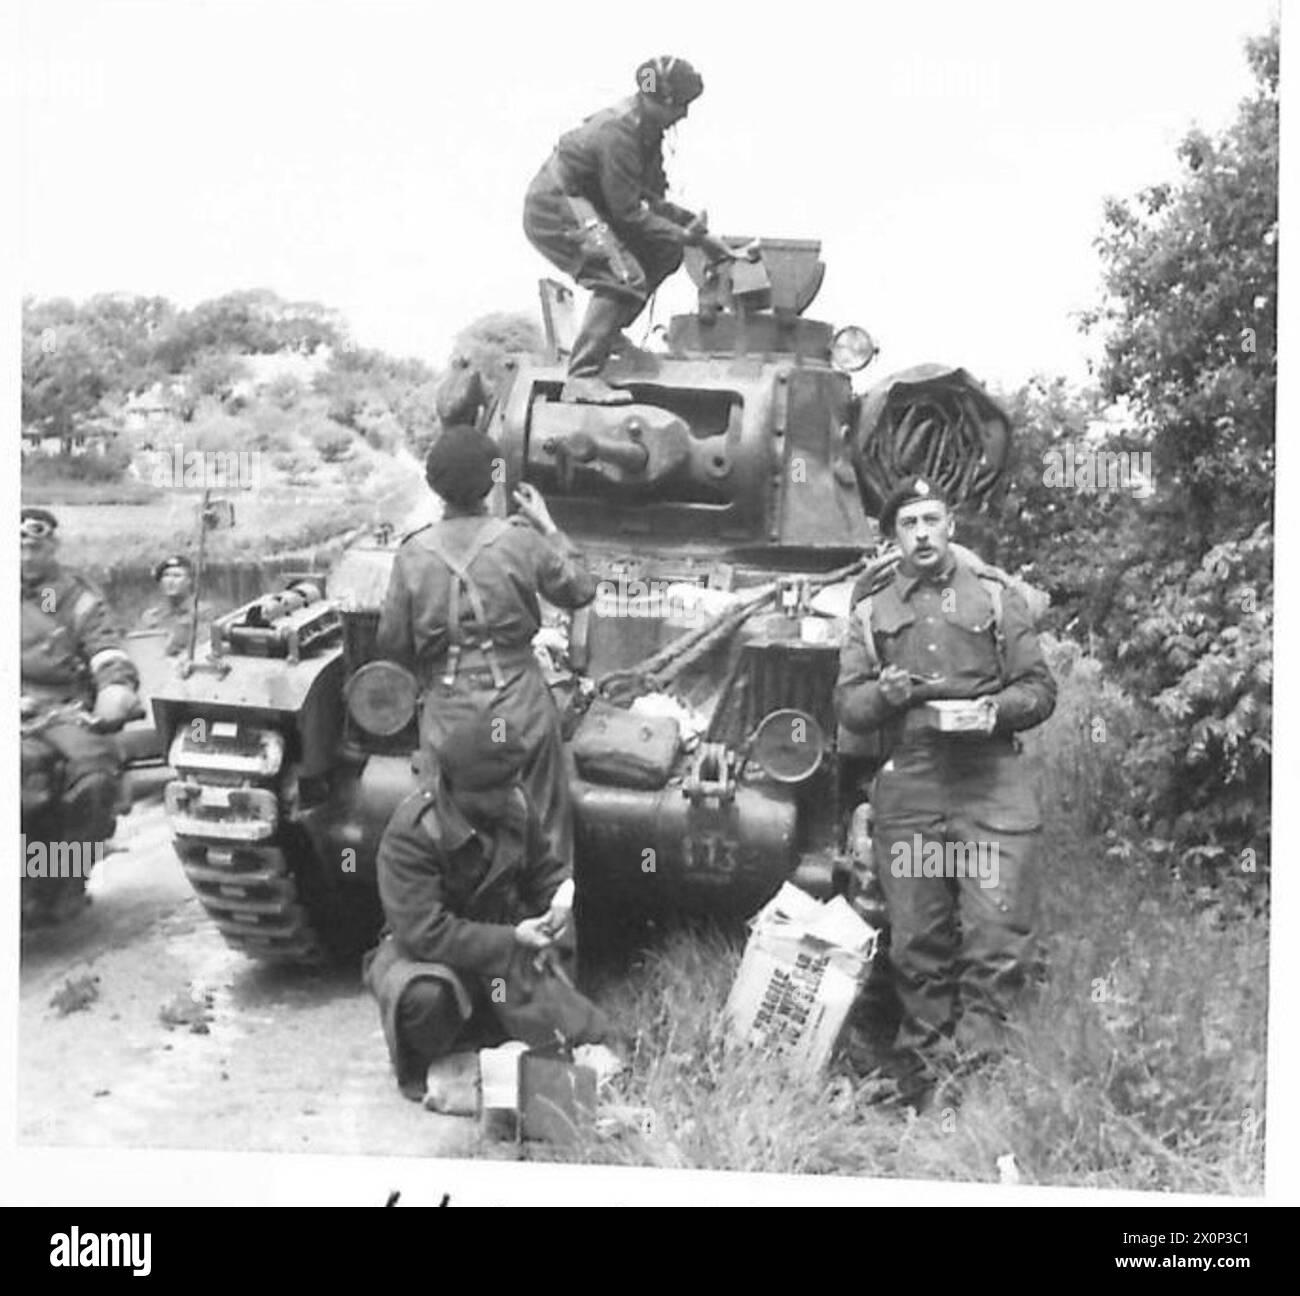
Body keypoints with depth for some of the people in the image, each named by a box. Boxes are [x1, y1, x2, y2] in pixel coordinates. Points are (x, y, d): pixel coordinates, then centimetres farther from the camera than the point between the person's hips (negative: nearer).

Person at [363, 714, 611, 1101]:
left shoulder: (514, 805, -7)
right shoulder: (409, 833, -26)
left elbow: (543, 868, 10)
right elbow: (423, 932, -30)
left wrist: (561, 893, -16)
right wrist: (511, 940, -32)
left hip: (507, 953, 6)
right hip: (423, 954, -6)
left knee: (590, 1036, -4)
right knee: (424, 996, -42)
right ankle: (418, 1071, -5)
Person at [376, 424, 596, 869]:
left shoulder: (414, 554, -8)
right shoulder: (520, 541, -11)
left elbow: (391, 644, 0)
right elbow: (581, 590, 4)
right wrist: (548, 527, 14)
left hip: (448, 716, 1)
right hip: (520, 709, -1)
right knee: (542, 829, 13)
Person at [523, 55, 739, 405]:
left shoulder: (646, 128, 7)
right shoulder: (618, 134, -24)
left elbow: (652, 198, 15)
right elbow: (628, 212, -23)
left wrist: (696, 227, 5)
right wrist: (685, 235, -17)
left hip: (583, 203, 10)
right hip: (553, 210, -10)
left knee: (665, 250, 9)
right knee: (624, 277, -25)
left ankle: (606, 330, 12)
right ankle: (581, 378, -30)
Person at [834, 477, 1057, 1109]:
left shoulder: (997, 598, 11)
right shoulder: (870, 614, 16)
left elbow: (1040, 689, 8)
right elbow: (846, 707, 11)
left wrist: (999, 708, -12)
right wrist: (883, 694, -10)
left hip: (990, 787, -2)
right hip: (906, 791, 2)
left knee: (998, 934, -9)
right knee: (916, 940, 6)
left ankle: (976, 1054, 0)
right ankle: (921, 1055, 18)